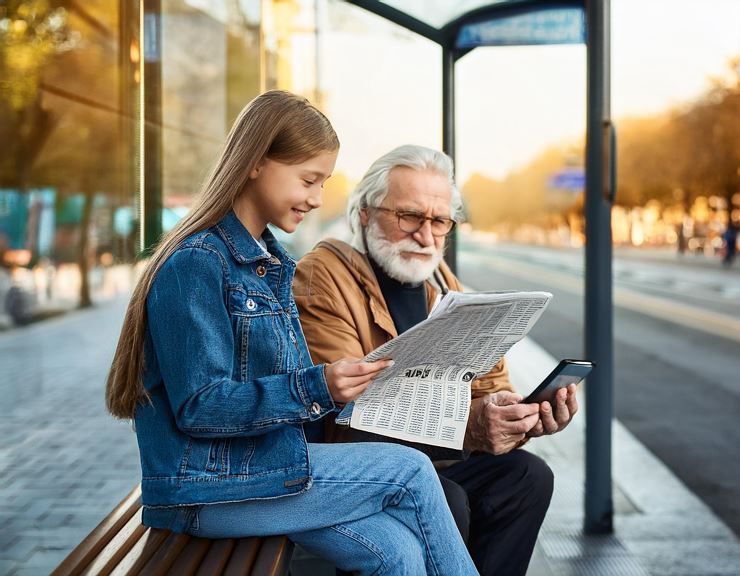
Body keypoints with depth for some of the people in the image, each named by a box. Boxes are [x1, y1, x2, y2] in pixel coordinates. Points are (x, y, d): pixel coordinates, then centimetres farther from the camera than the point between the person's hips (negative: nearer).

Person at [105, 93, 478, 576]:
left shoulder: (270, 261, 12)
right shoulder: (195, 265, -16)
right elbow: (199, 407, -20)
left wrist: (345, 384, -3)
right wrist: (315, 388, -28)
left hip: (261, 459, 8)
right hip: (203, 489, -8)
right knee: (412, 472, -10)